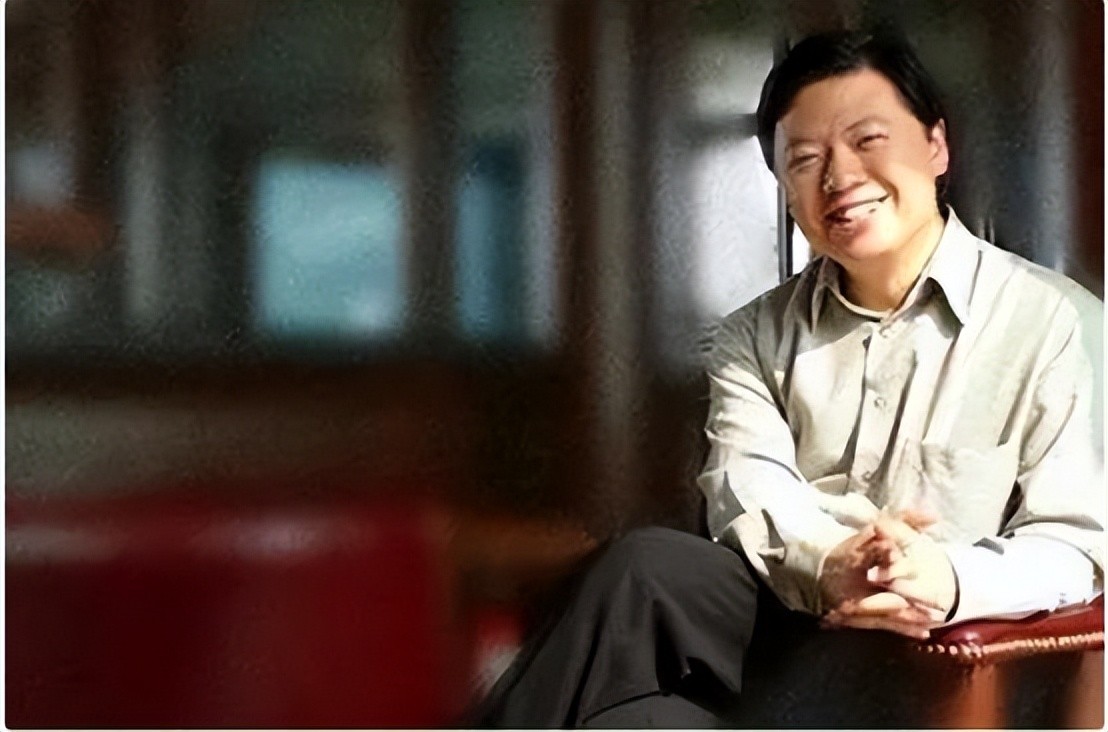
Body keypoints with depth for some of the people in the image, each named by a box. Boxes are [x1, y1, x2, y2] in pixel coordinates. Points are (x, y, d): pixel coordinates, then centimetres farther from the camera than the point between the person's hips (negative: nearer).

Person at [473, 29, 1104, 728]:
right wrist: (823, 563, -24)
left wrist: (954, 580, -25)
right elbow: (747, 488, -1)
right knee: (649, 565, -30)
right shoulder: (758, 336, 15)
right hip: (776, 614, 4)